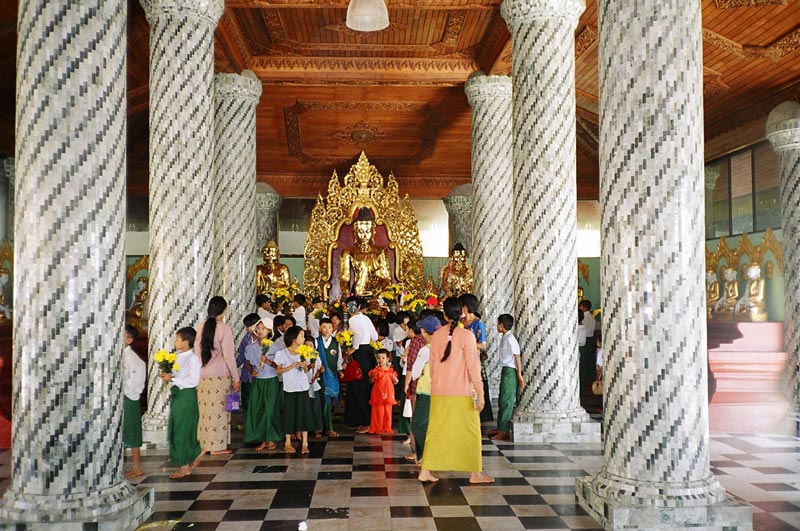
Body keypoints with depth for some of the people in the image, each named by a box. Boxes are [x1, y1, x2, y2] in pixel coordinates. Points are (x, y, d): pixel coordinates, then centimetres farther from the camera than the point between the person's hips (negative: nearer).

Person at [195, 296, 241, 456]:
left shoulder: (200, 327, 3)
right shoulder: (224, 329, -12)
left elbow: (196, 351, 8)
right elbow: (228, 356, -12)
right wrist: (236, 378, -4)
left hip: (202, 375, 5)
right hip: (220, 376, -5)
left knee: (204, 410, 12)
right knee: (219, 410, 3)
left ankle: (204, 444, 20)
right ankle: (217, 446, 9)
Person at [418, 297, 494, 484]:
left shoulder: (436, 335, 3)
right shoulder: (466, 335, -11)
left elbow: (432, 364, 10)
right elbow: (473, 366, -12)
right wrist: (480, 394, -9)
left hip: (438, 392, 5)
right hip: (461, 393, -4)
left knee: (435, 431, 12)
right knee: (470, 431, 8)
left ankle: (425, 471, 13)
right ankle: (475, 473, 15)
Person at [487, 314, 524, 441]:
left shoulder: (510, 339, -16)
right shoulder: (503, 338, 12)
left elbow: (517, 357, -18)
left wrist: (519, 375, -20)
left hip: (510, 371, -10)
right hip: (505, 370, 10)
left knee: (507, 401, -5)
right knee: (502, 400, 16)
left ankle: (504, 431, -1)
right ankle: (500, 427, 26)